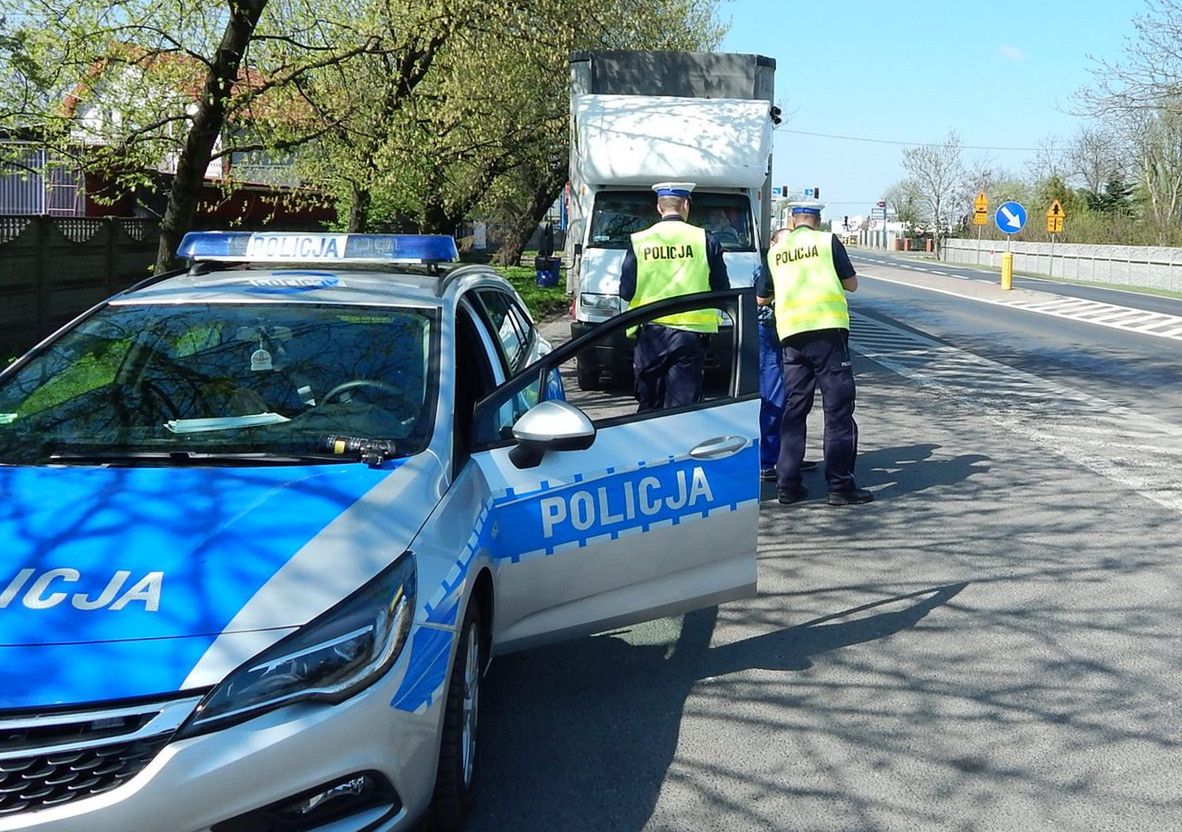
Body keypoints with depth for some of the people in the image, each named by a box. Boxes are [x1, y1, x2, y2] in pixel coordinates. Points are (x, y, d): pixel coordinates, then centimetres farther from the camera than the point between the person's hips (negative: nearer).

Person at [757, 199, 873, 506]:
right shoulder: (828, 241, 3)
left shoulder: (775, 251, 13)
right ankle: (840, 486, 0)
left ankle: (788, 484, 10)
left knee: (794, 410, 11)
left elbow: (761, 298, 20)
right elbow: (852, 284, 8)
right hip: (828, 330, -4)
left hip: (791, 334, 4)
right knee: (838, 410, 1)